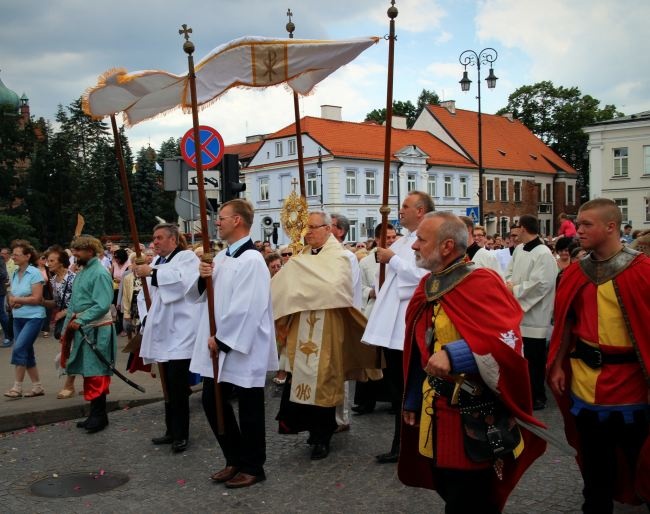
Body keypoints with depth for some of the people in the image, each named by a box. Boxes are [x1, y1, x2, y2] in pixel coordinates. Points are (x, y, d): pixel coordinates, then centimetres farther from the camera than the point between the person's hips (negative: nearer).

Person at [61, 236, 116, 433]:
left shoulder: (100, 273, -13)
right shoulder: (81, 273, 15)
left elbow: (103, 305, -22)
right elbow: (73, 304, 20)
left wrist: (80, 320, -23)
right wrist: (66, 328, 16)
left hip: (96, 330, -9)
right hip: (82, 329, 9)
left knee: (96, 374, -3)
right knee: (88, 373, 12)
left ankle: (99, 416, 6)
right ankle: (95, 414, 20)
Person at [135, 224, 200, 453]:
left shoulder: (187, 257, -6)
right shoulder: (157, 262, 19)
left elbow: (183, 280, -27)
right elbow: (148, 293, 20)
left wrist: (152, 273, -22)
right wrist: (146, 318, 6)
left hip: (179, 332, -8)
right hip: (162, 331, 8)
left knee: (177, 386, -7)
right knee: (168, 385, 13)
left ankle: (181, 435, 1)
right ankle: (171, 430, 22)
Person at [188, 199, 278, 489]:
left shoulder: (251, 260, -17)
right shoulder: (221, 257, 11)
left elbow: (246, 308, -22)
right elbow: (199, 294, 16)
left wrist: (222, 340, -17)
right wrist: (203, 278, -5)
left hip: (243, 347, -9)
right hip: (217, 345, 9)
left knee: (248, 409, 4)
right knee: (212, 402, 13)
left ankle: (252, 467, 19)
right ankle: (235, 460, 28)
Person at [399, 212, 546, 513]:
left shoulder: (482, 284, -17)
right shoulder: (427, 287, 7)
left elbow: (506, 342, -28)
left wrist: (453, 355, -38)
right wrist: (413, 401, 16)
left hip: (475, 419, -7)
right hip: (437, 413, 7)